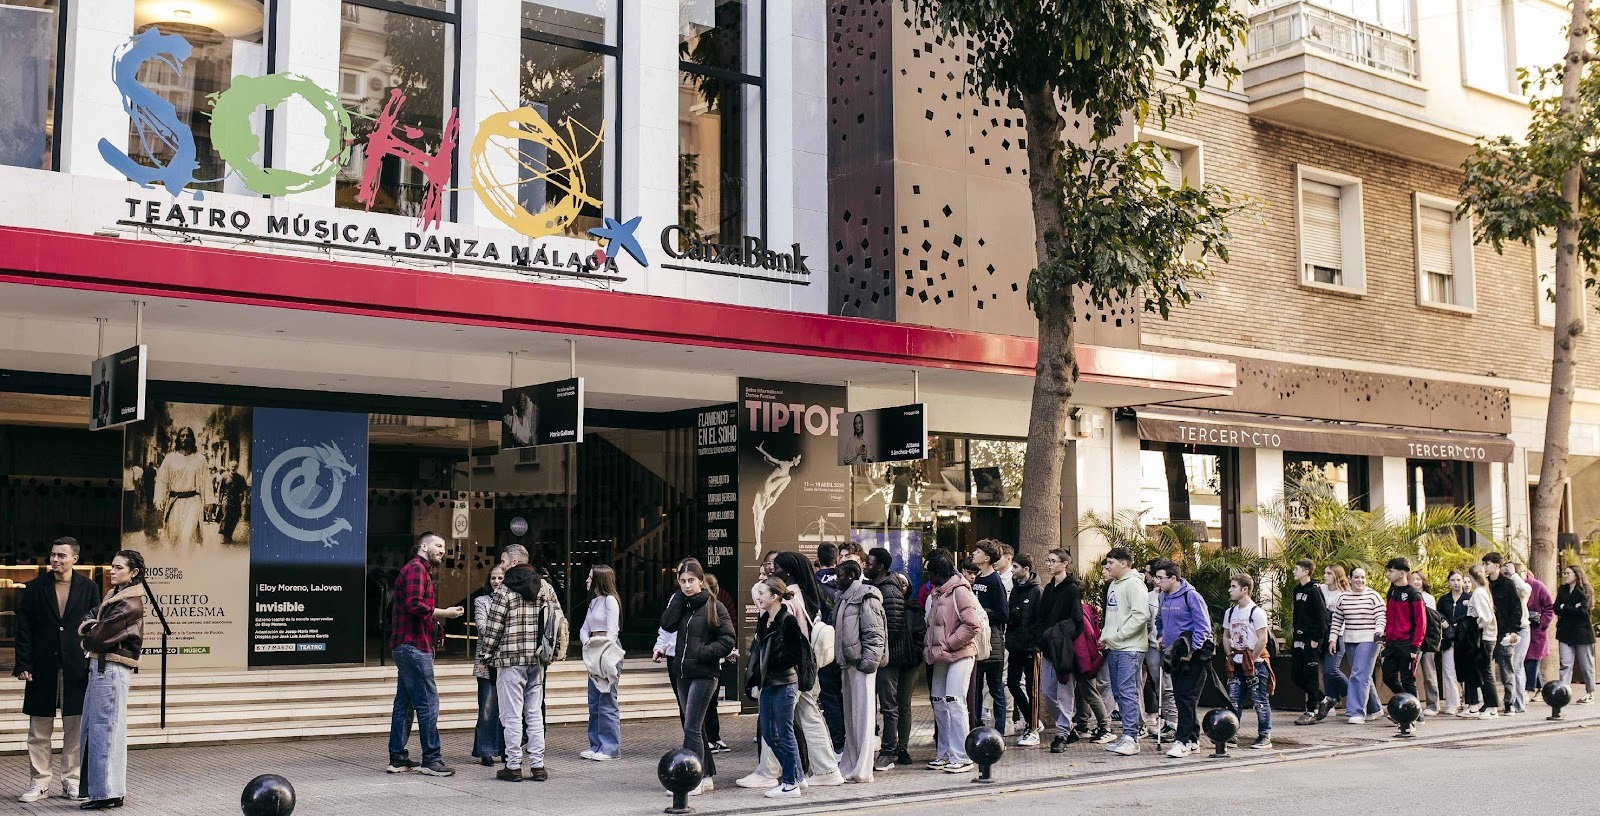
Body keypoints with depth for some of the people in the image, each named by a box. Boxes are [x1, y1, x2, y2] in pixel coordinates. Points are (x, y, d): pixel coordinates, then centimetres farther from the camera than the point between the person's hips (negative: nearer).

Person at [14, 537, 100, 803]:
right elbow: (24, 629, 3)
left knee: (75, 730, 5)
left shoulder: (88, 589, 4)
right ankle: (40, 782, 13)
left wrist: (94, 665, -2)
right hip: (42, 669, 1)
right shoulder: (35, 588, 5)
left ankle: (71, 780, 15)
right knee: (39, 731, 5)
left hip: (77, 669, -1)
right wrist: (23, 665, -5)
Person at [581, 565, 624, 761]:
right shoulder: (593, 601, 18)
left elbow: (612, 632, -13)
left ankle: (610, 748, -4)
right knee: (594, 702, 10)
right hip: (594, 653, 9)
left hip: (608, 652, -9)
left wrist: (604, 656, -17)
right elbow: (584, 629, 18)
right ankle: (596, 745, 17)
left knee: (607, 702, -7)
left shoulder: (610, 600, -8)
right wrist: (587, 642, -3)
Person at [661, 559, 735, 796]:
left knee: (691, 727, -11)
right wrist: (680, 596, -7)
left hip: (704, 674, -7)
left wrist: (703, 653, -17)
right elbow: (667, 624, -7)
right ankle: (707, 777, 21)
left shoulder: (714, 606, -7)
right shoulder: (682, 605, 11)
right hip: (684, 673, 7)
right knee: (695, 727, 12)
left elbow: (727, 640, -9)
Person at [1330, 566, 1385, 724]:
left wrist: (1379, 630, -23)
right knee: (1363, 675, 13)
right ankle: (1374, 708, 27)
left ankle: (1357, 712, -15)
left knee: (1360, 675, -14)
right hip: (1349, 640, 5)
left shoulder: (1373, 596, -3)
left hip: (1368, 640, -5)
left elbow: (1381, 616, -6)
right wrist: (1333, 639, 7)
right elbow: (1337, 620, 13)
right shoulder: (1344, 598, 10)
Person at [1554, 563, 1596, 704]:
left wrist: (1564, 608, -5)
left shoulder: (1584, 591, -2)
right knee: (1565, 664, -6)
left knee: (1586, 665, 5)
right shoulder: (1562, 590, 13)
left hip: (1582, 632, -4)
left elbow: (1582, 610, -15)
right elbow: (1556, 609, 3)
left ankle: (1590, 693, 17)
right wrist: (1572, 609, -12)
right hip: (1566, 632, 4)